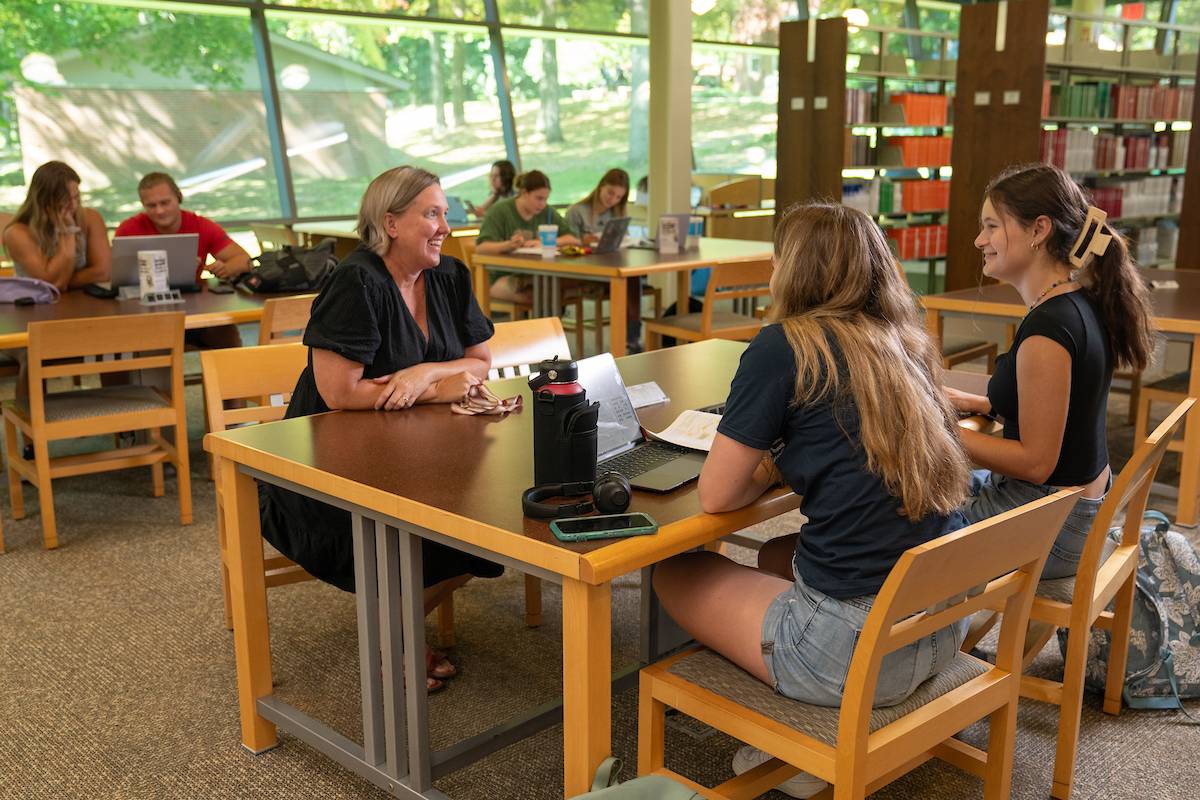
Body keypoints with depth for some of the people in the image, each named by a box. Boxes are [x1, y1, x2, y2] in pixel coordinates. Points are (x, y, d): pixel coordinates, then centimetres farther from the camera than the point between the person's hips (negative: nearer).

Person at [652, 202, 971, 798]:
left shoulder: (784, 346, -12)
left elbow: (716, 495, -8)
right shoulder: (905, 344, 8)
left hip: (859, 647, -8)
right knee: (777, 554, 31)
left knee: (674, 573, 14)